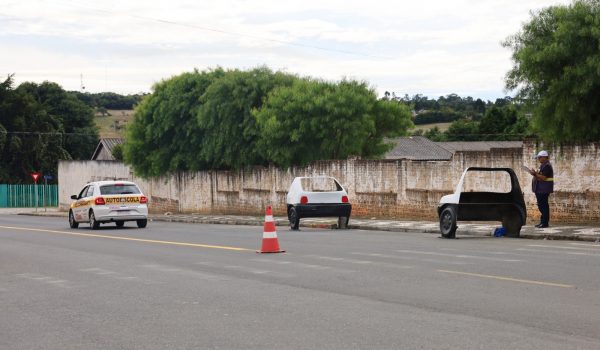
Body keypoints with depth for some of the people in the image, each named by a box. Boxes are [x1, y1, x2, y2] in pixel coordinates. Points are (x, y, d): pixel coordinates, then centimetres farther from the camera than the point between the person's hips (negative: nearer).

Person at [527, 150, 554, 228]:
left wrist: (535, 174, -15)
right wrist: (535, 174, 9)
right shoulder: (543, 165, 18)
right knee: (541, 205, 13)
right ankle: (543, 221, 18)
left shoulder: (547, 166, -14)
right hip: (540, 189, 11)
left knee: (543, 205, -8)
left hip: (544, 189, -11)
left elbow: (543, 177, -21)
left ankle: (545, 222, -6)